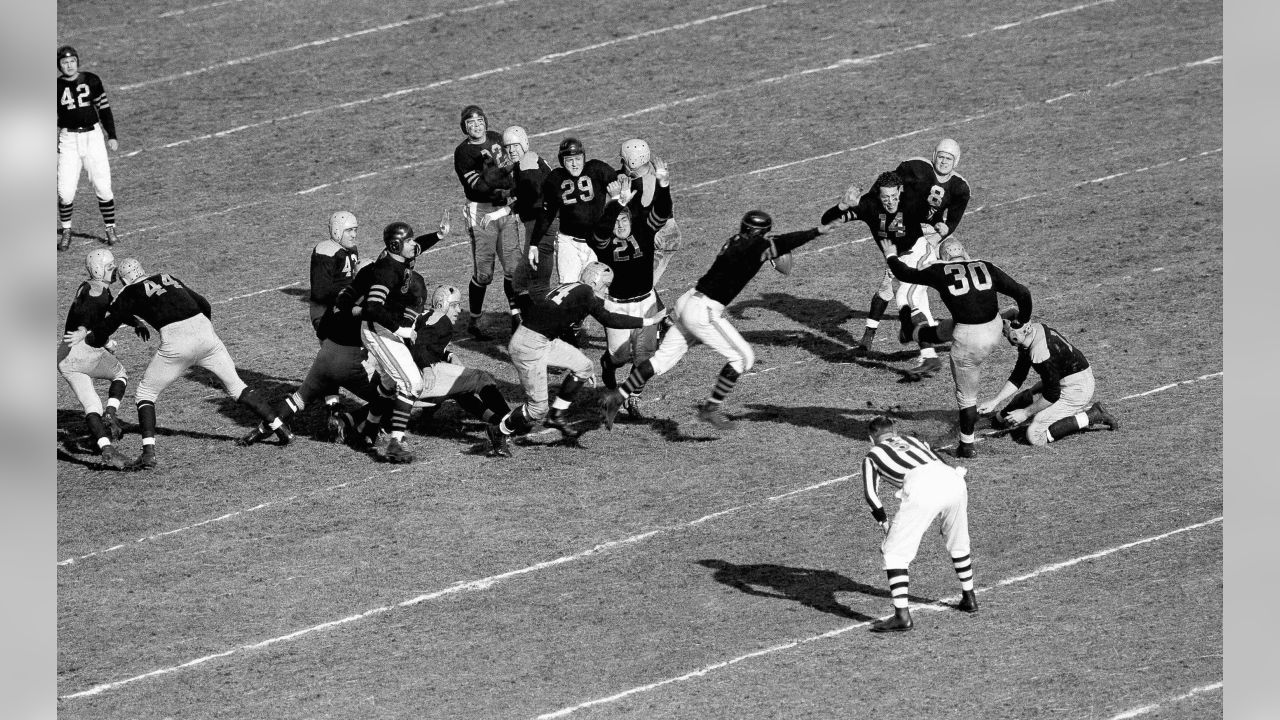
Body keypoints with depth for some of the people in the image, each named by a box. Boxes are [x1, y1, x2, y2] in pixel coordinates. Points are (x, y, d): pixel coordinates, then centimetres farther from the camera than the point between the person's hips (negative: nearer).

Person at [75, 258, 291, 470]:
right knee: (235, 385, 20)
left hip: (175, 341, -4)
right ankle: (281, 428, 19)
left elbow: (102, 333, 11)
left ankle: (148, 453, -2)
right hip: (204, 330, 4)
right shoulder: (168, 278, 26)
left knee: (146, 393, 12)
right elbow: (204, 306, 31)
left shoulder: (130, 293, 11)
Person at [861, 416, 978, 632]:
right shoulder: (914, 441, 38)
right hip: (954, 481, 5)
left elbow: (871, 493, 12)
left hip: (921, 488, -5)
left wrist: (884, 522, 21)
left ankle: (902, 615, -7)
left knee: (894, 551, 3)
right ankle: (969, 598, 40)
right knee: (958, 542, 30)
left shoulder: (873, 455, 27)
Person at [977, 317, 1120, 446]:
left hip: (1076, 388, -10)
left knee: (1035, 436, -13)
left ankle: (1091, 416, -7)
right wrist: (994, 402, 3)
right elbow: (1017, 377, 8)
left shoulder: (1040, 353, -32)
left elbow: (1052, 394, -22)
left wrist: (1025, 413, -13)